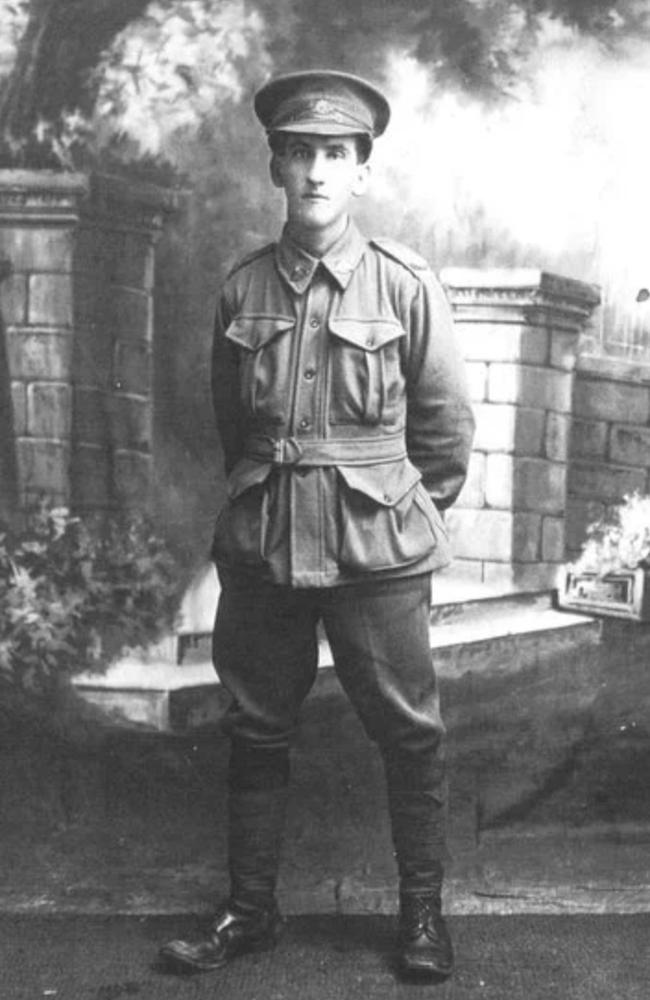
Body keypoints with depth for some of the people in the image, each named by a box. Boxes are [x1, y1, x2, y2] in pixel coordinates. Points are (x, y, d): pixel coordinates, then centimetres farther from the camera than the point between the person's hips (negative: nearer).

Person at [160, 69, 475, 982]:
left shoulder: (405, 285, -5)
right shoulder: (242, 288, 3)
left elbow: (447, 425, 2)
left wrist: (412, 514, 8)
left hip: (377, 555, -3)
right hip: (261, 547, 3)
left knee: (408, 734, 6)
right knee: (256, 732, 12)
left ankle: (423, 912, 25)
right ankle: (251, 908, 28)